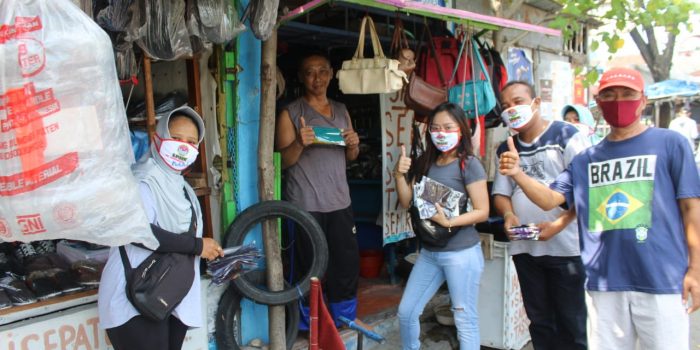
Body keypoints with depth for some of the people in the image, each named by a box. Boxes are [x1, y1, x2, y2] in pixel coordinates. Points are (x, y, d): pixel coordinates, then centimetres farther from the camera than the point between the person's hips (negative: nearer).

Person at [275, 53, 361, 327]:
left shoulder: (341, 110, 15)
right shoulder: (290, 113, -2)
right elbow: (284, 161, -5)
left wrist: (354, 145, -3)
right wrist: (299, 143, -25)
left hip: (339, 201, 5)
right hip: (306, 204, -5)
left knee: (347, 262, 9)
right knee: (312, 267, 0)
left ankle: (345, 319, 29)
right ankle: (310, 324, 20)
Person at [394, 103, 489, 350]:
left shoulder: (469, 164, -11)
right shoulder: (425, 163, 5)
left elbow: (482, 212, -13)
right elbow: (407, 203, 6)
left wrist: (448, 222, -25)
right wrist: (400, 175, -9)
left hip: (462, 253, -6)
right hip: (429, 252, 6)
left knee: (465, 320, 5)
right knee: (406, 312, 13)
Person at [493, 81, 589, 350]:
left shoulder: (567, 136, -5)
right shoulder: (506, 149, 13)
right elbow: (500, 193, 13)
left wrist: (559, 224, -22)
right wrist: (508, 215, -9)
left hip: (567, 246, -5)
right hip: (524, 247, 5)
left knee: (572, 323, 4)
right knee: (539, 320, 15)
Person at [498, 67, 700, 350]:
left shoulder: (670, 144, 0)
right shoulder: (586, 159, 10)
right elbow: (550, 199, 3)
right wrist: (517, 174, -15)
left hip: (661, 281, -3)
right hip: (604, 283, 4)